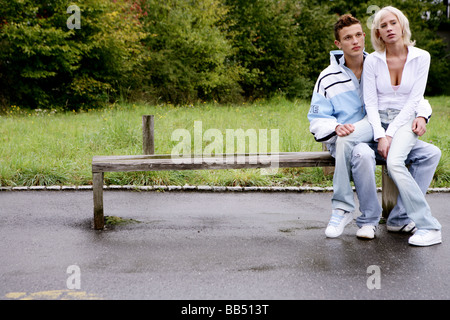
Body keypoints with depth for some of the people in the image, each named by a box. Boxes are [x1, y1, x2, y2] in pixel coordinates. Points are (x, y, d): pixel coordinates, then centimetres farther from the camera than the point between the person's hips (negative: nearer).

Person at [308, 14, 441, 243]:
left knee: (430, 152, -14)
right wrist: (336, 127, -23)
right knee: (362, 154, -40)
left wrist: (421, 114, -10)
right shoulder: (328, 78, 0)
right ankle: (369, 219, -19)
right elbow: (317, 120, -1)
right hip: (348, 140, -4)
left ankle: (400, 218, -10)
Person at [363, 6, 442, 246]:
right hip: (379, 120, 2)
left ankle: (427, 226, -26)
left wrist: (391, 133, -13)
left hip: (406, 120, -2)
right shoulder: (372, 61, 1)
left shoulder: (421, 57, -1)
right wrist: (380, 136, -16)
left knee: (394, 161, -32)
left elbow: (414, 100, -5)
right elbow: (370, 103, -2)